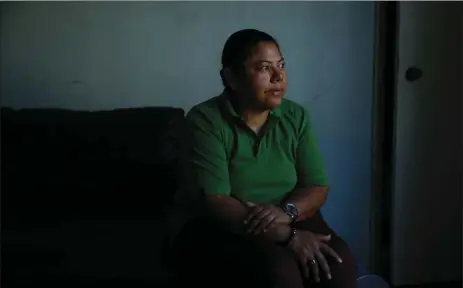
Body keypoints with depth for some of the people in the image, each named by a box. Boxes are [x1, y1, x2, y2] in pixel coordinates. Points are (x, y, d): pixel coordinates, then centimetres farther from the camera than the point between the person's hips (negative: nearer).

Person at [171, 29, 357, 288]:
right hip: (222, 231, -4)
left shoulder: (296, 117, 4)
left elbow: (318, 187, 2)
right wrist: (287, 235, -29)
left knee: (339, 264, -24)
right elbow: (214, 202, -20)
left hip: (290, 222, 4)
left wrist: (286, 212, -21)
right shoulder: (205, 120, -11)